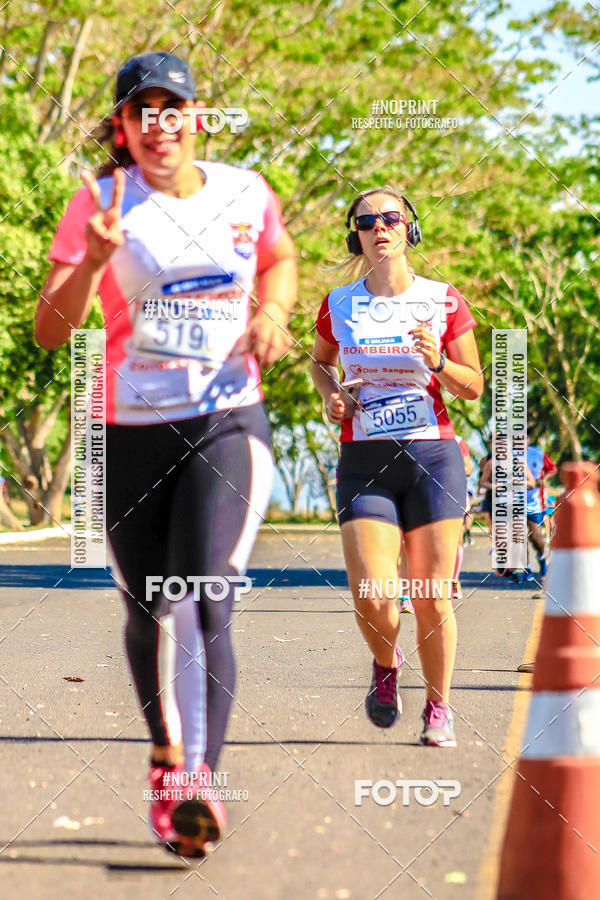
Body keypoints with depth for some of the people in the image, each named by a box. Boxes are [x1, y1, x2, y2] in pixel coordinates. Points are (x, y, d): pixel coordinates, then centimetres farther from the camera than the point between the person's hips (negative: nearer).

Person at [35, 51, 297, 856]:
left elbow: (280, 259, 25)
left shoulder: (246, 193, 3)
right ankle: (166, 755, 36)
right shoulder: (101, 203, -4)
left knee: (205, 606, -17)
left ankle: (198, 782, -23)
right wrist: (95, 258, -27)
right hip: (132, 429, 1)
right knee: (149, 612, 12)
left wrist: (273, 310, 3)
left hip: (229, 422, -1)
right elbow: (50, 330, -10)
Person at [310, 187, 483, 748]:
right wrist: (330, 395, 4)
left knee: (432, 597, -1)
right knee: (372, 596, -14)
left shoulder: (443, 301, 2)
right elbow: (320, 360, 25)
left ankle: (438, 710, 19)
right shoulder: (338, 305, 6)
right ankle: (385, 664, 20)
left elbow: (474, 387, 6)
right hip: (364, 463, 0)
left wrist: (438, 363, -13)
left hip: (433, 455, 0)